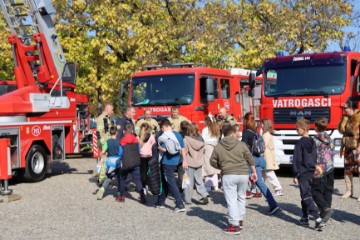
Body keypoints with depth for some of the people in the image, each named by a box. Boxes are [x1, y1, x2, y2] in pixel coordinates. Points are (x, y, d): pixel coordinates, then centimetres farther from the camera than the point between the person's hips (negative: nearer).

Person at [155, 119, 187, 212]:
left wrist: (158, 147, 1)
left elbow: (164, 149, -19)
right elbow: (182, 149, 7)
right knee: (165, 182, 19)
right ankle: (161, 202, 29)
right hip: (175, 162, 7)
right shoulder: (178, 134, 6)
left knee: (171, 183, -5)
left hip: (167, 162, -7)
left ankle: (180, 205, -10)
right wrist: (184, 161, 13)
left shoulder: (165, 136, -13)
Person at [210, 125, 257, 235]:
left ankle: (234, 226, -4)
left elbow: (212, 162, 7)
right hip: (243, 174, 2)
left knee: (231, 200, 0)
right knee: (241, 198, 19)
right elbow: (250, 159, 7)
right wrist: (254, 172, 18)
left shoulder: (218, 147, 2)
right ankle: (240, 221, 28)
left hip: (228, 176, -2)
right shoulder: (241, 144, 2)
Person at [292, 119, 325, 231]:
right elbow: (315, 157, 14)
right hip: (311, 171, 7)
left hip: (303, 172, -7)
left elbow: (296, 159, -13)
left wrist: (295, 175, -9)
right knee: (305, 195, 19)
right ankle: (305, 218, 26)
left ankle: (318, 219, -21)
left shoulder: (300, 143, -12)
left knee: (306, 197, -8)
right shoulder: (313, 142, 8)